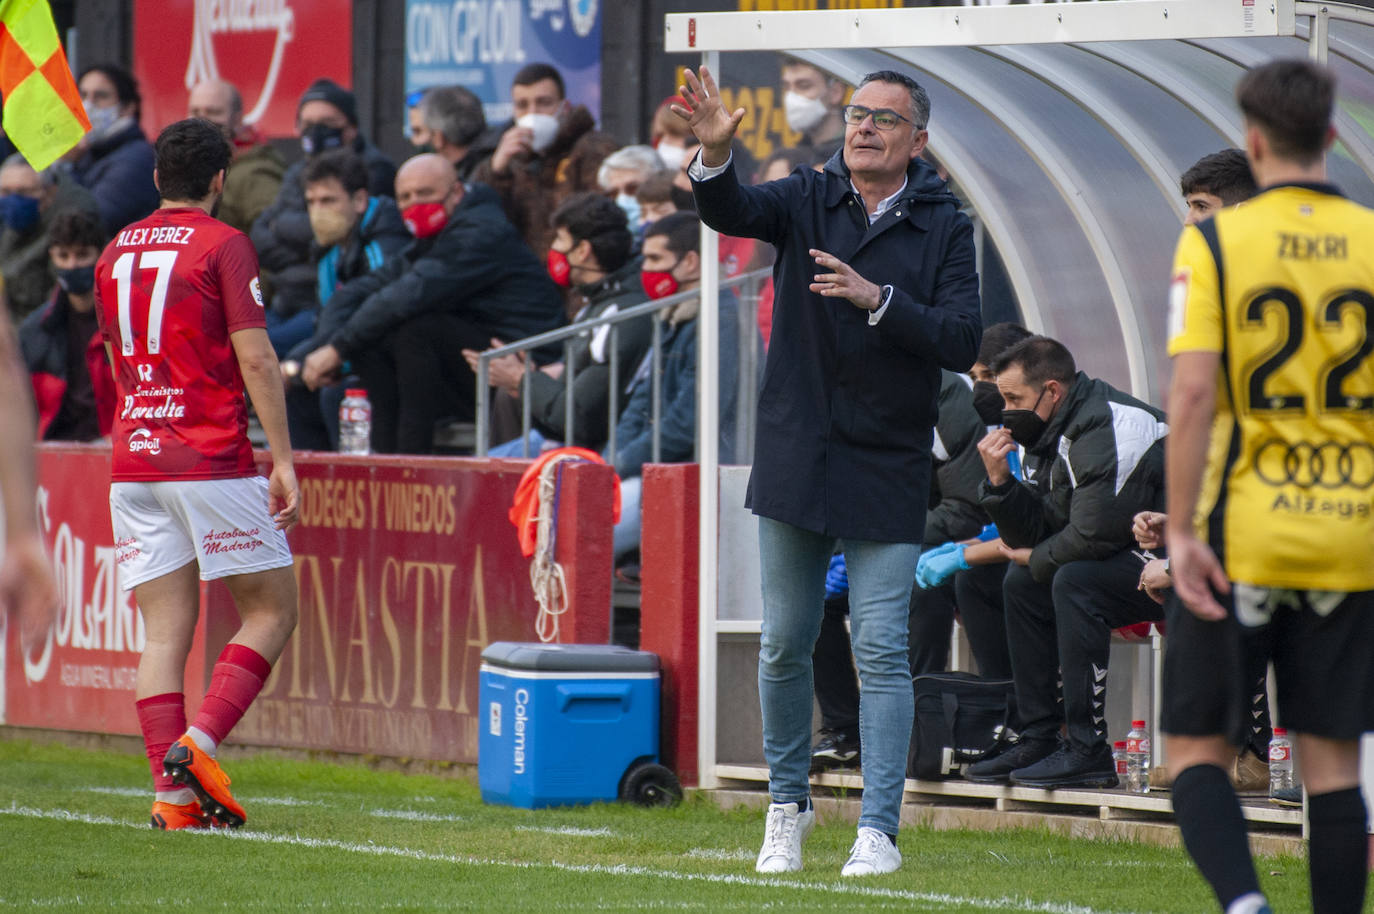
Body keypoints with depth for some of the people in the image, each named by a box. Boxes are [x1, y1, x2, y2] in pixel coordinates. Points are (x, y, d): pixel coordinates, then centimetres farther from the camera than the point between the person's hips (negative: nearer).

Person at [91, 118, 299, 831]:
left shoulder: (114, 253, 14)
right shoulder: (224, 245, -4)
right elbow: (254, 358, -11)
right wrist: (282, 459, -10)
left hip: (132, 467, 6)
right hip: (213, 461, -6)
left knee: (165, 630, 3)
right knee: (271, 611, 4)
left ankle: (171, 789, -7)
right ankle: (199, 743, -14)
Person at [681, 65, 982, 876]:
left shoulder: (945, 228, -1)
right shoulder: (808, 201, 4)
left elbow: (963, 342, -9)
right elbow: (730, 212, -14)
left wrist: (878, 299, -21)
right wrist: (714, 155, -35)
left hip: (888, 471, -2)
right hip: (796, 461, 2)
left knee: (882, 652, -6)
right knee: (785, 646, 9)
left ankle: (879, 830, -4)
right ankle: (789, 803, 27)